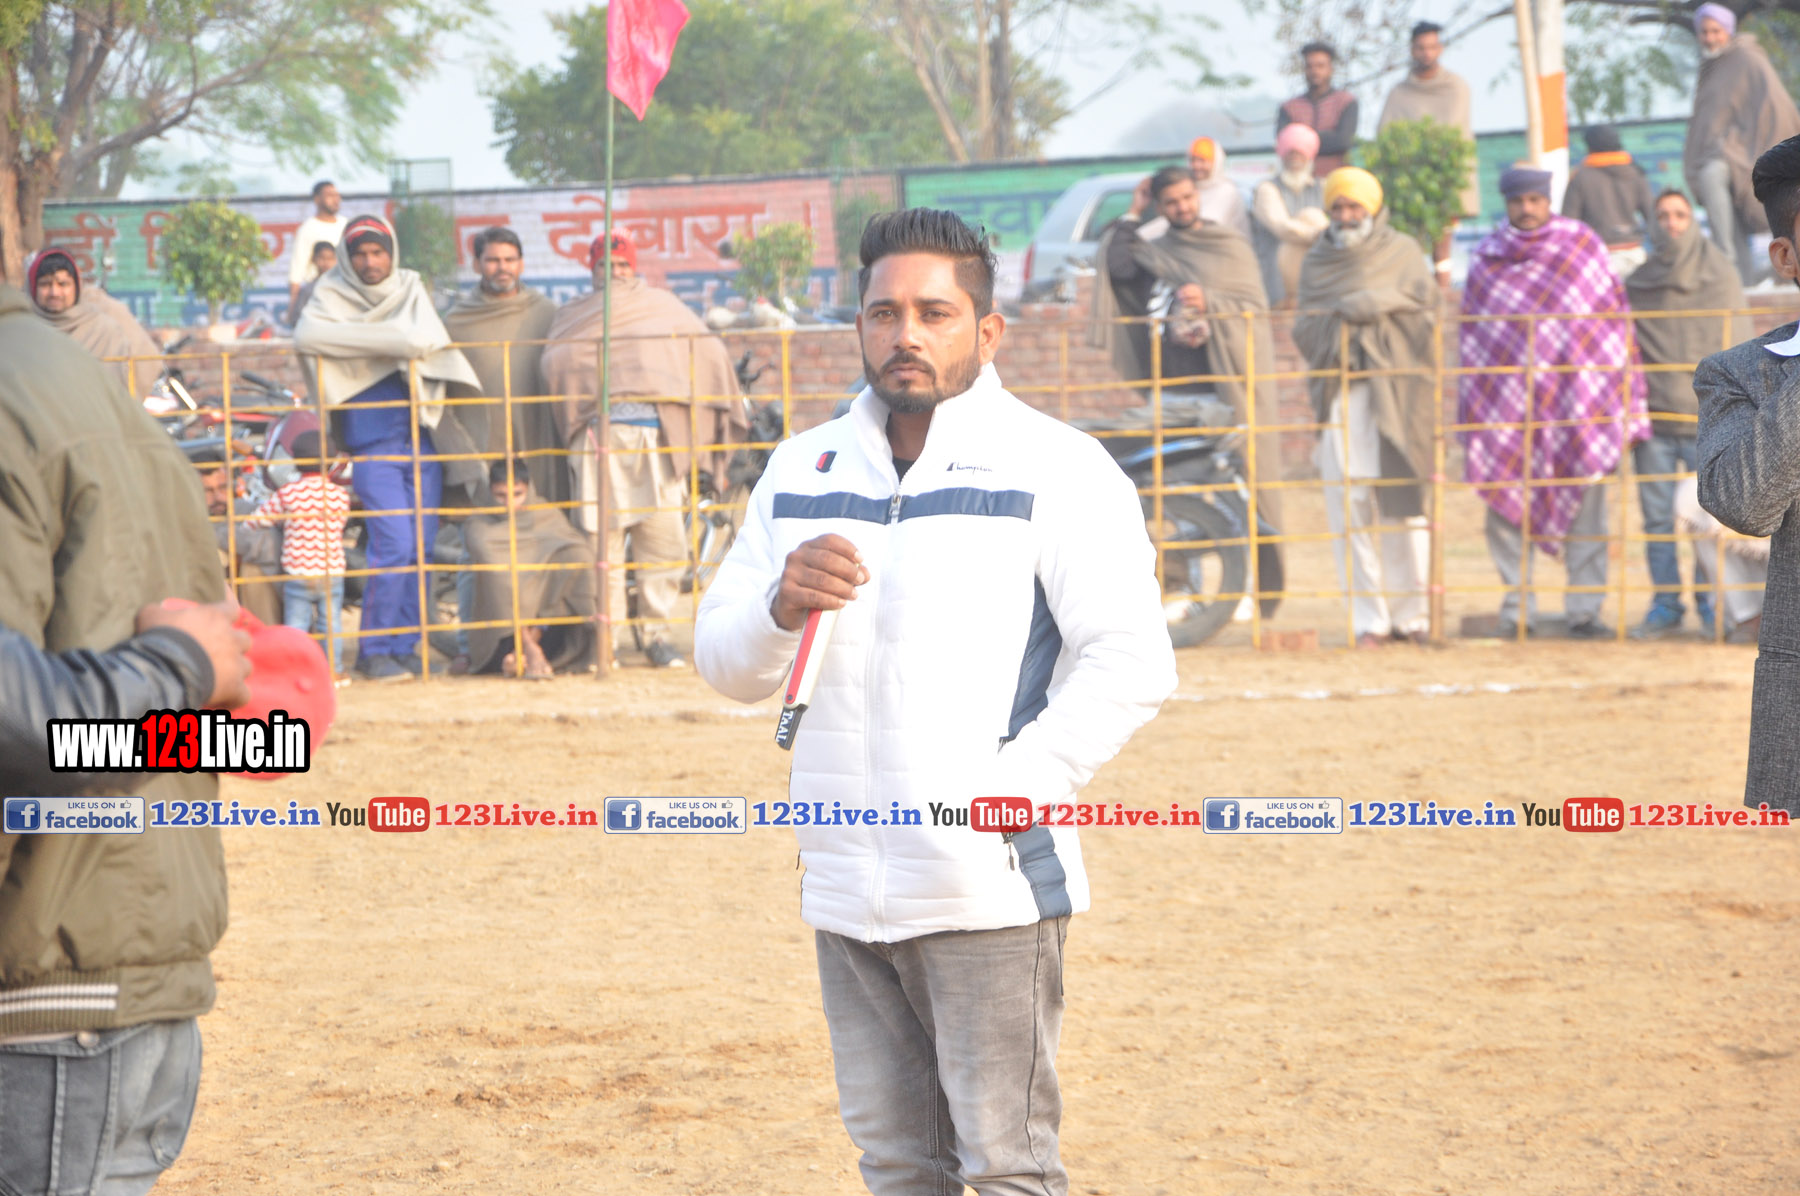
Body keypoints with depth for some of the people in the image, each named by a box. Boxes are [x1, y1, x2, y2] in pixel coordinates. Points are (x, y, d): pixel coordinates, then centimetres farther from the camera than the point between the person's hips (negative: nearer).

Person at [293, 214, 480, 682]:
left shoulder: (410, 289, 12)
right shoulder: (332, 296, 2)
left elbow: (431, 337, -7)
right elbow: (307, 335, -19)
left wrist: (369, 341, -11)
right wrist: (395, 341, -16)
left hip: (421, 434, 4)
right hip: (372, 440, -4)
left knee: (420, 546, 2)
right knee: (393, 545, -14)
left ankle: (407, 644, 10)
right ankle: (374, 651, -7)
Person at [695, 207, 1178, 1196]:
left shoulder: (1054, 467, -2)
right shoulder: (801, 472, 14)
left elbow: (1129, 662, -10)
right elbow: (725, 663, 13)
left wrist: (1011, 789, -20)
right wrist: (781, 607, -11)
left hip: (991, 887, -5)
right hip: (845, 887, 6)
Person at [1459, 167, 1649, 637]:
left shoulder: (1583, 246, 4)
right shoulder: (1487, 259, 9)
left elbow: (1615, 320, 5)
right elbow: (1471, 335, 15)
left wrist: (1625, 400, 1)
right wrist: (1471, 405, 11)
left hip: (1576, 395, -2)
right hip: (1507, 400, 2)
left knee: (1585, 504, -3)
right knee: (1504, 507, -1)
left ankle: (1585, 610, 1)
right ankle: (1516, 606, 6)